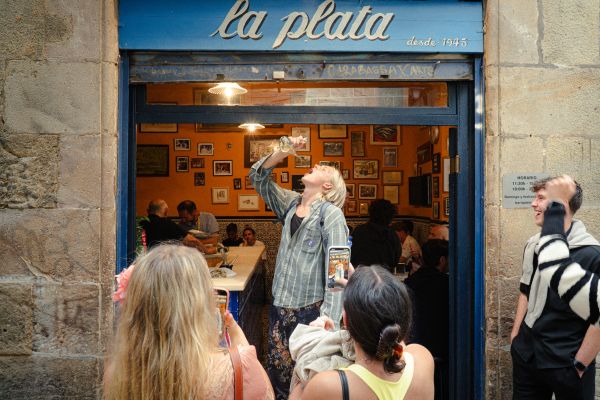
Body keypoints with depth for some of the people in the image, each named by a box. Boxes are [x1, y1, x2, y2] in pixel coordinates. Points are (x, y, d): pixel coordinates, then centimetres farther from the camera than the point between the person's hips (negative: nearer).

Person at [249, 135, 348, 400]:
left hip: (311, 308, -6)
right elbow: (258, 178, 13)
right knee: (277, 370, 11)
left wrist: (329, 316, -26)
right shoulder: (290, 203, 10)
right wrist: (281, 153, -3)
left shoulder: (330, 214, -10)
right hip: (280, 305, 6)